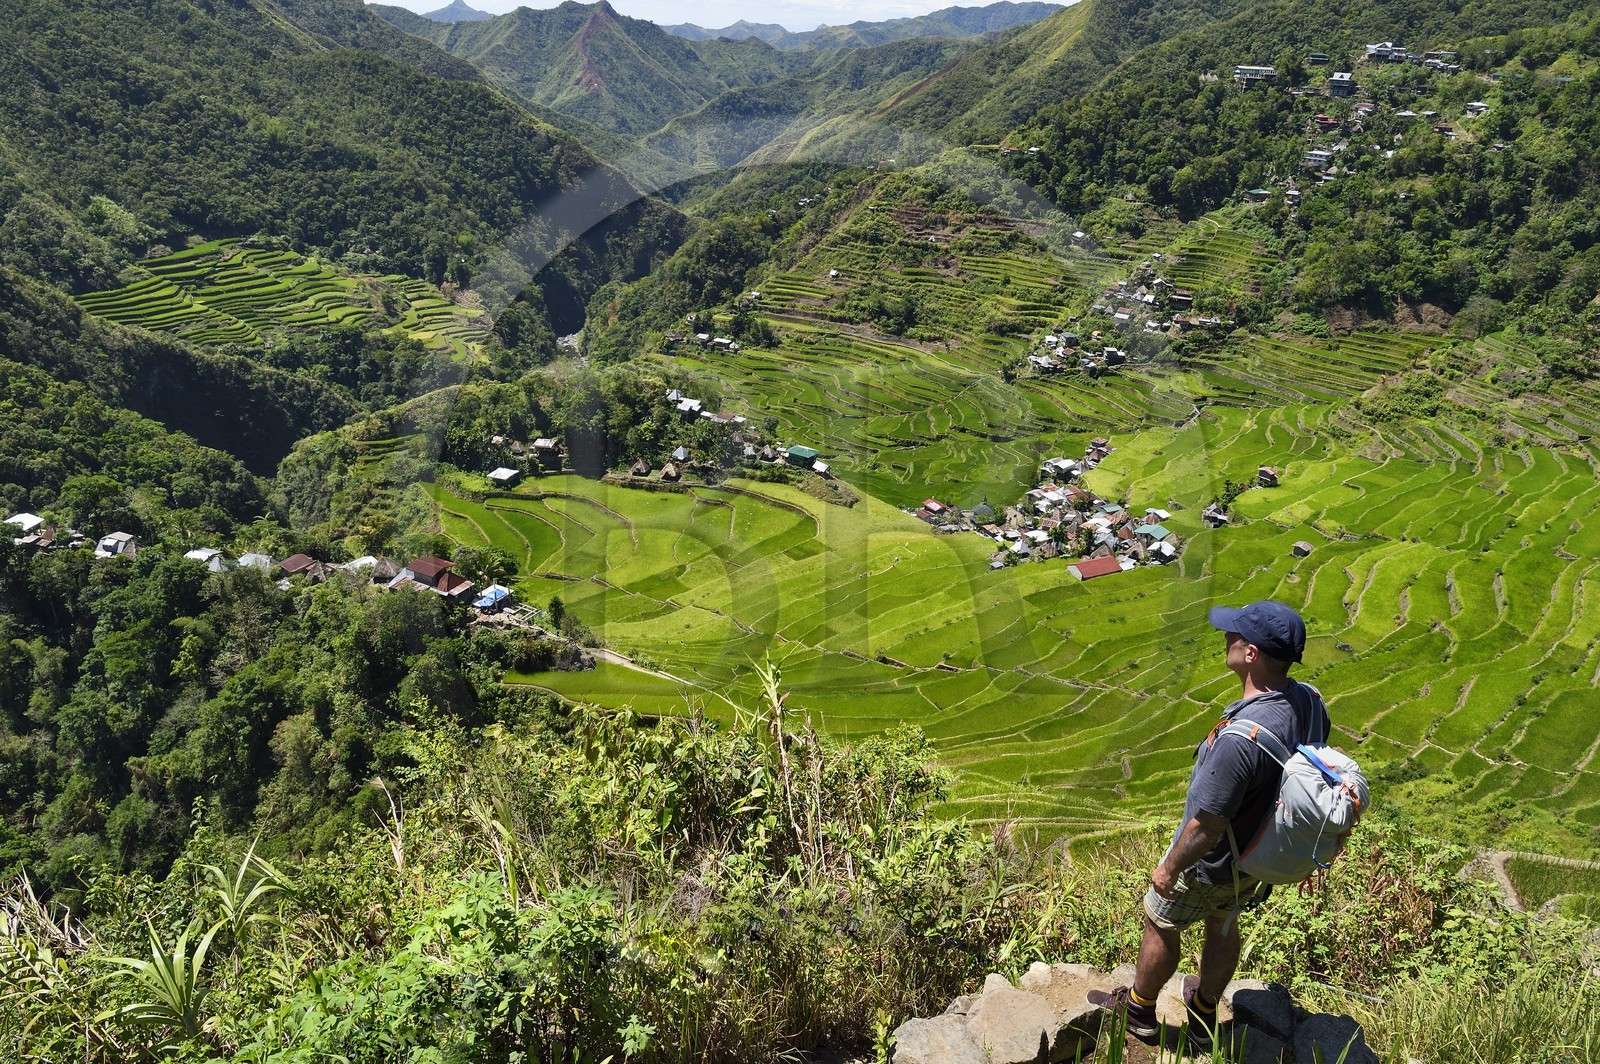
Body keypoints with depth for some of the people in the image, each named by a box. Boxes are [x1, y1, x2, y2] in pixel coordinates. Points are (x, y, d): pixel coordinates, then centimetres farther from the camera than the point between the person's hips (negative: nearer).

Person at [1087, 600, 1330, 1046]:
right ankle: (1203, 1016, 52)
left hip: (1211, 863, -7)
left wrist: (1169, 869, -14)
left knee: (1160, 925, 19)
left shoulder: (1240, 738, -43)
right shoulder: (1310, 701, -17)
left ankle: (1138, 1009, 43)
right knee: (1223, 928, 29)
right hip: (1262, 854, 7)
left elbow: (1207, 827, -32)